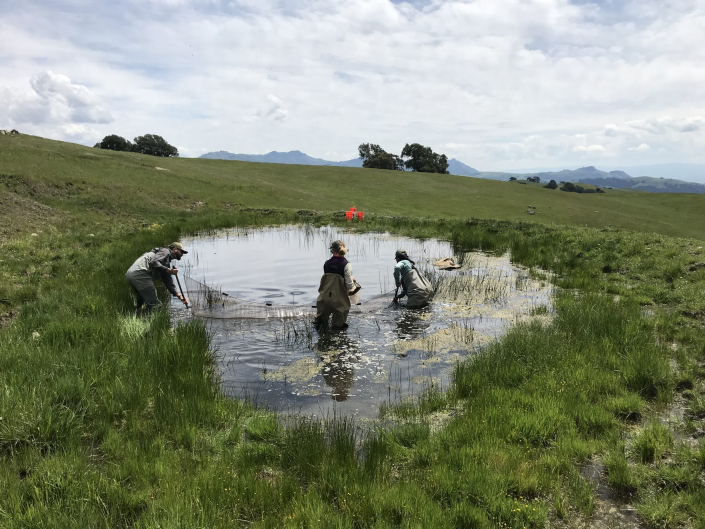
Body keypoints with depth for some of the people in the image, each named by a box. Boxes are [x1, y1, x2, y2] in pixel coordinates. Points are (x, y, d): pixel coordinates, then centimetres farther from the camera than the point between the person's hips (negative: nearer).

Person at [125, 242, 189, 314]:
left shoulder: (167, 262, 31)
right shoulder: (166, 252, 5)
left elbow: (169, 282, 28)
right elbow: (153, 262, -15)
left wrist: (179, 296, 19)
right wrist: (168, 270, -16)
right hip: (139, 273, -10)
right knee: (153, 303, -7)